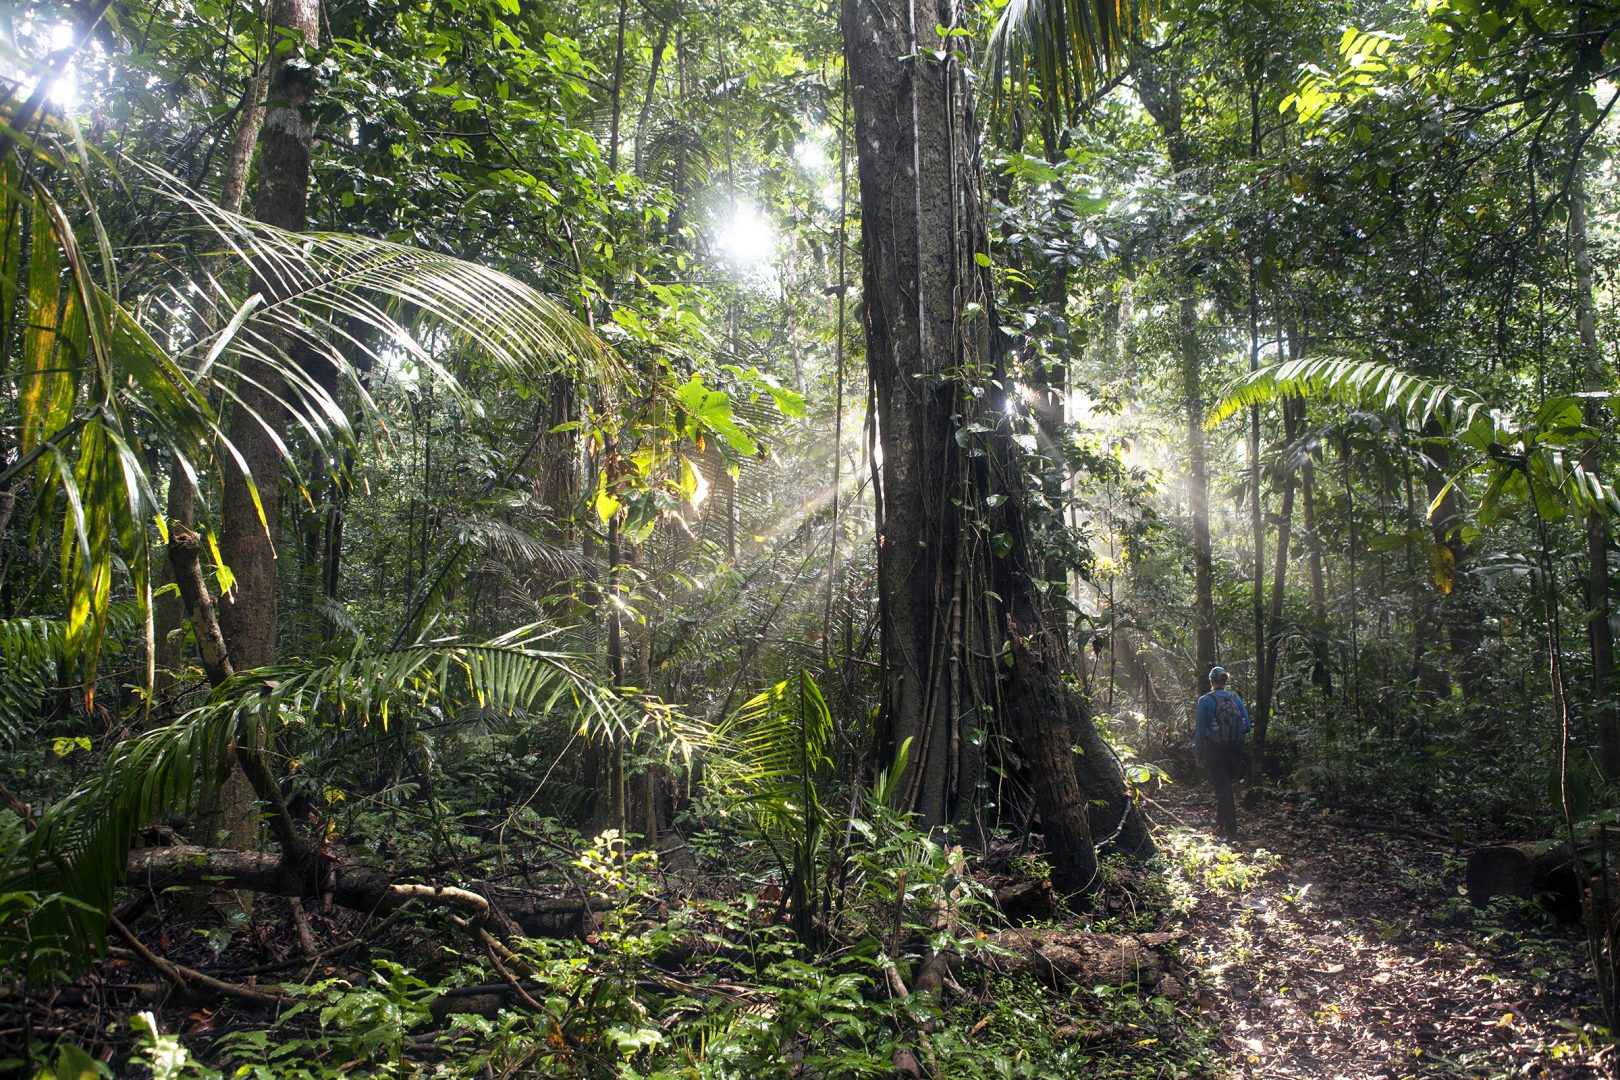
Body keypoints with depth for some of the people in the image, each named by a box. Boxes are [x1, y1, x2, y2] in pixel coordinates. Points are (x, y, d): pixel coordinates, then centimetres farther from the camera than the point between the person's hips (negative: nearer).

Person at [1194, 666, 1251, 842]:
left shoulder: (1205, 701, -8)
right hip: (1235, 751, 4)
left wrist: (1199, 755, -1)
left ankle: (1231, 831, -3)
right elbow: (1247, 726, 2)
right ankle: (1220, 826, 27)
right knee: (1226, 787, 18)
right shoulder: (1236, 699, 3)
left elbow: (1200, 730, -8)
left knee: (1223, 789, 1)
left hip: (1215, 750, -4)